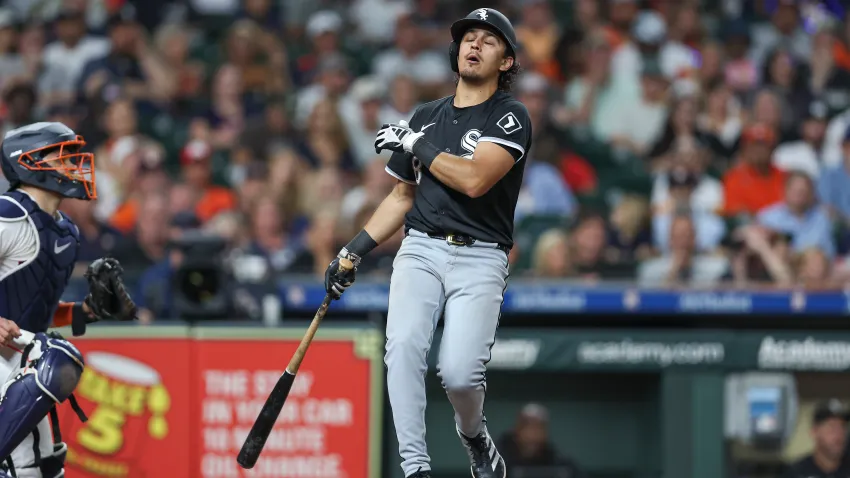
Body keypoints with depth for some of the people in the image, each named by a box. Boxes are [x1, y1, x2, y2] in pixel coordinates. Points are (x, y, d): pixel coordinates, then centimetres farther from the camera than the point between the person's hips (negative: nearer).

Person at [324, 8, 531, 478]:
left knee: (459, 373, -18)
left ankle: (474, 435, 17)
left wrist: (415, 144, -8)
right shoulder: (425, 117, 16)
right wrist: (353, 252, 17)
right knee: (403, 346, -24)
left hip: (480, 260, -4)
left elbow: (474, 180, -18)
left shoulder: (511, 117, -1)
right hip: (421, 249, 4)